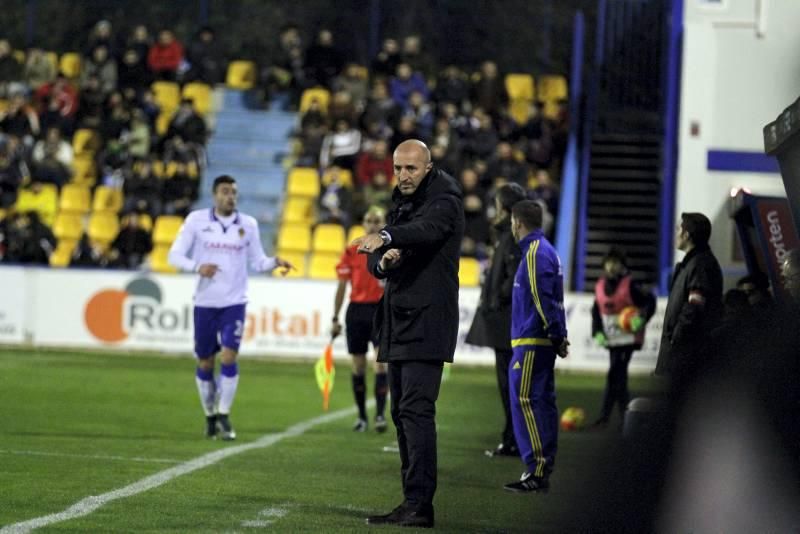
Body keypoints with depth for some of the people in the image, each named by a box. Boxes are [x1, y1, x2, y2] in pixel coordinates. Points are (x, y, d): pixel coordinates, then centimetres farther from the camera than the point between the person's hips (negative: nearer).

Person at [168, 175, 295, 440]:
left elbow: (257, 262, 8)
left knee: (229, 356, -14)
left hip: (234, 302, 0)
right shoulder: (196, 220, -1)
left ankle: (224, 416, -5)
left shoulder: (248, 224, 3)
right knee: (205, 362, 6)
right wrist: (197, 267, -20)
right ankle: (210, 416, 24)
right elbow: (174, 255, -2)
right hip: (205, 302, 0)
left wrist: (275, 262, -13)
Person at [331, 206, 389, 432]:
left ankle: (380, 415, -12)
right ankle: (361, 416, 16)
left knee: (381, 363, -13)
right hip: (357, 310, 2)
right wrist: (335, 319, 8)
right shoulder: (352, 251, 4)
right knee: (358, 366, 5)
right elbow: (342, 287, 8)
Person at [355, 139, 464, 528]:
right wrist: (383, 261, -8)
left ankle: (420, 504, -20)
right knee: (402, 412, 8)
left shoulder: (444, 200, -8)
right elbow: (375, 262, 17)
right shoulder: (401, 203, 18)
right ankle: (413, 502, 12)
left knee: (416, 409, -16)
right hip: (399, 322, 9)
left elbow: (427, 228, -31)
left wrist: (386, 237, -49)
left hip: (426, 321, -9)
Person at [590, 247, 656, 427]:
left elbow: (649, 301, -7)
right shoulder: (600, 286, 9)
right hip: (610, 337, 7)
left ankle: (605, 415, -11)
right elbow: (596, 311, 16)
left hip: (628, 337, -7)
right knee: (619, 375, 12)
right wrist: (598, 332, 4)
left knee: (614, 375, -13)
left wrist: (641, 318, -21)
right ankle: (626, 413, 20)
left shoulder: (630, 285, -9)